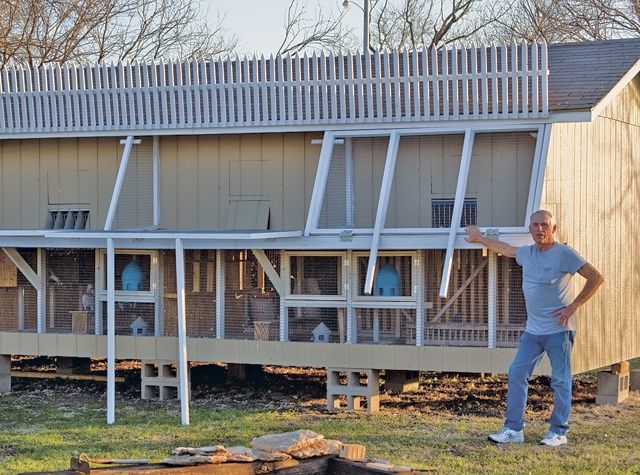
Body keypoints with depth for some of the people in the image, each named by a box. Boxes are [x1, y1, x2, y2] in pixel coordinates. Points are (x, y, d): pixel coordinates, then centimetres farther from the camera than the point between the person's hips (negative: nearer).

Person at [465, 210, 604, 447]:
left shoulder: (564, 254, -10)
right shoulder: (527, 253, 10)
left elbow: (596, 278, -10)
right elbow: (505, 249, 33)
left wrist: (573, 306, -12)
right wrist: (479, 238, 44)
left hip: (558, 330, -7)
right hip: (533, 330, 7)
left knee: (560, 381, -1)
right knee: (517, 374, 3)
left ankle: (558, 432, 5)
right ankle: (514, 429, 6)